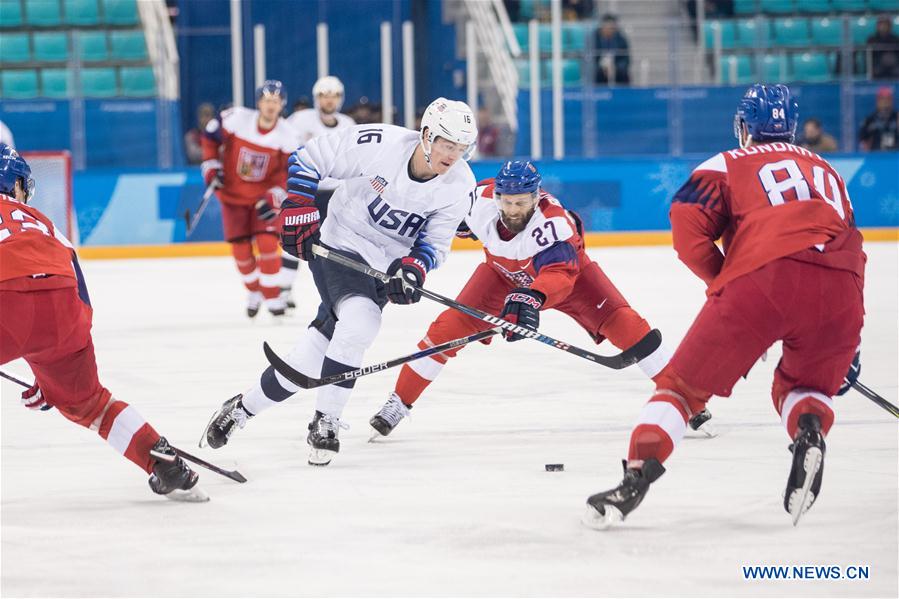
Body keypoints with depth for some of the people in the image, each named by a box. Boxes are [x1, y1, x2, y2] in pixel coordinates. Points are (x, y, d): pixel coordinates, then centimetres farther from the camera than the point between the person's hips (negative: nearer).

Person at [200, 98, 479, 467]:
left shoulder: (459, 187, -11)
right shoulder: (378, 143, -23)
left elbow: (435, 242, -1)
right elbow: (307, 159, -12)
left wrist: (412, 269, -21)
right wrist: (299, 214, -16)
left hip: (385, 266, 4)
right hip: (338, 246, -4)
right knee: (360, 321, -25)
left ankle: (244, 407, 17)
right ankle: (325, 422, -9)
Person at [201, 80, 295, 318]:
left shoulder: (287, 135, -15)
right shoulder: (236, 119, -18)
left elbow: (286, 173, -12)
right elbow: (211, 136, -2)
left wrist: (272, 199, -23)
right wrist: (211, 166, -7)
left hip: (264, 195, -1)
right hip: (233, 194, 1)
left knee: (267, 242, -17)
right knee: (240, 248, 2)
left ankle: (272, 296, -4)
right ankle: (254, 290, 27)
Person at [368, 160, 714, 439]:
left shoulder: (553, 221, -42)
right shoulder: (482, 199, -30)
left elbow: (558, 272, -58)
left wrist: (532, 299, -73)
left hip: (566, 267, -3)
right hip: (503, 273, 3)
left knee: (623, 324, -17)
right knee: (449, 326, -12)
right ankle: (398, 404, 1)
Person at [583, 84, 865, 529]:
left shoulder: (730, 165, 21)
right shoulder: (827, 172, 35)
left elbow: (688, 225, 5)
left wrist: (722, 282, 18)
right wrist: (850, 342, 36)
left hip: (763, 277, -4)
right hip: (839, 287, 4)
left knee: (685, 382, 7)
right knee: (803, 386, 25)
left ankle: (637, 476, -8)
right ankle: (809, 433, -9)